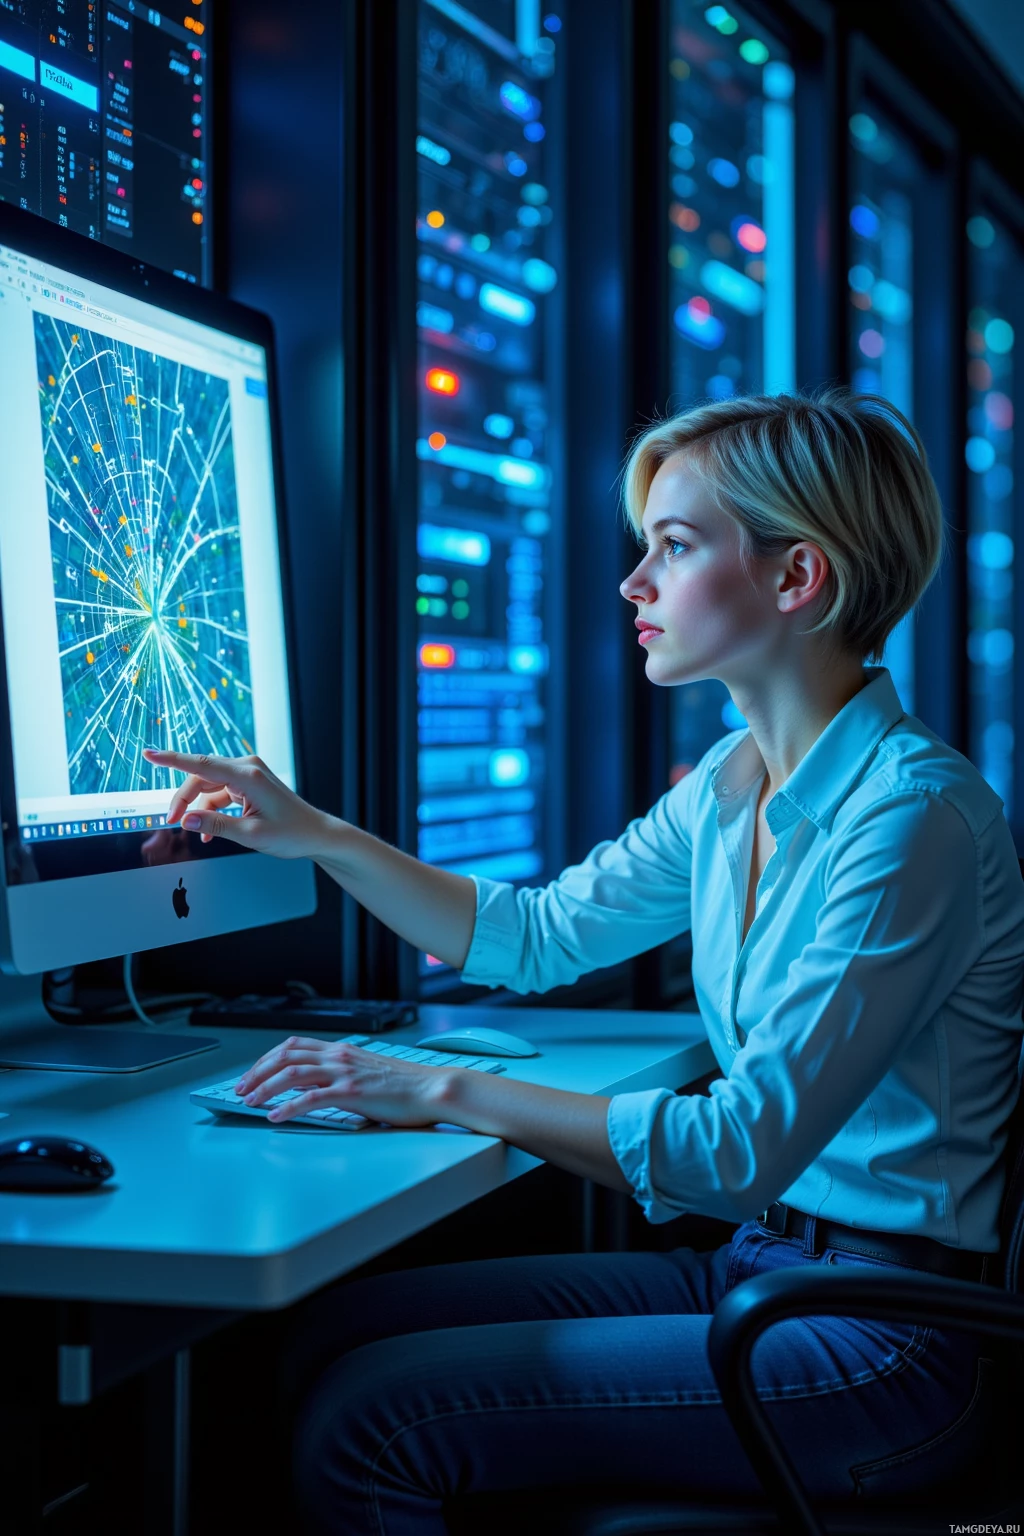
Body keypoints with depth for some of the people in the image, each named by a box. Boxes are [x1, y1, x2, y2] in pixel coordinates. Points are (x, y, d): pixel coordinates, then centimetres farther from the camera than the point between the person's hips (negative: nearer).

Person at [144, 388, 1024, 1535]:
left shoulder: (916, 816, -21)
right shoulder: (733, 784, 7)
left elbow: (743, 1148, -25)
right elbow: (537, 935, 21)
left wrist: (446, 1091, -21)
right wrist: (318, 835, 11)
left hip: (882, 1342, -8)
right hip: (757, 1268, 8)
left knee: (366, 1421, -16)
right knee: (329, 1325, 1)